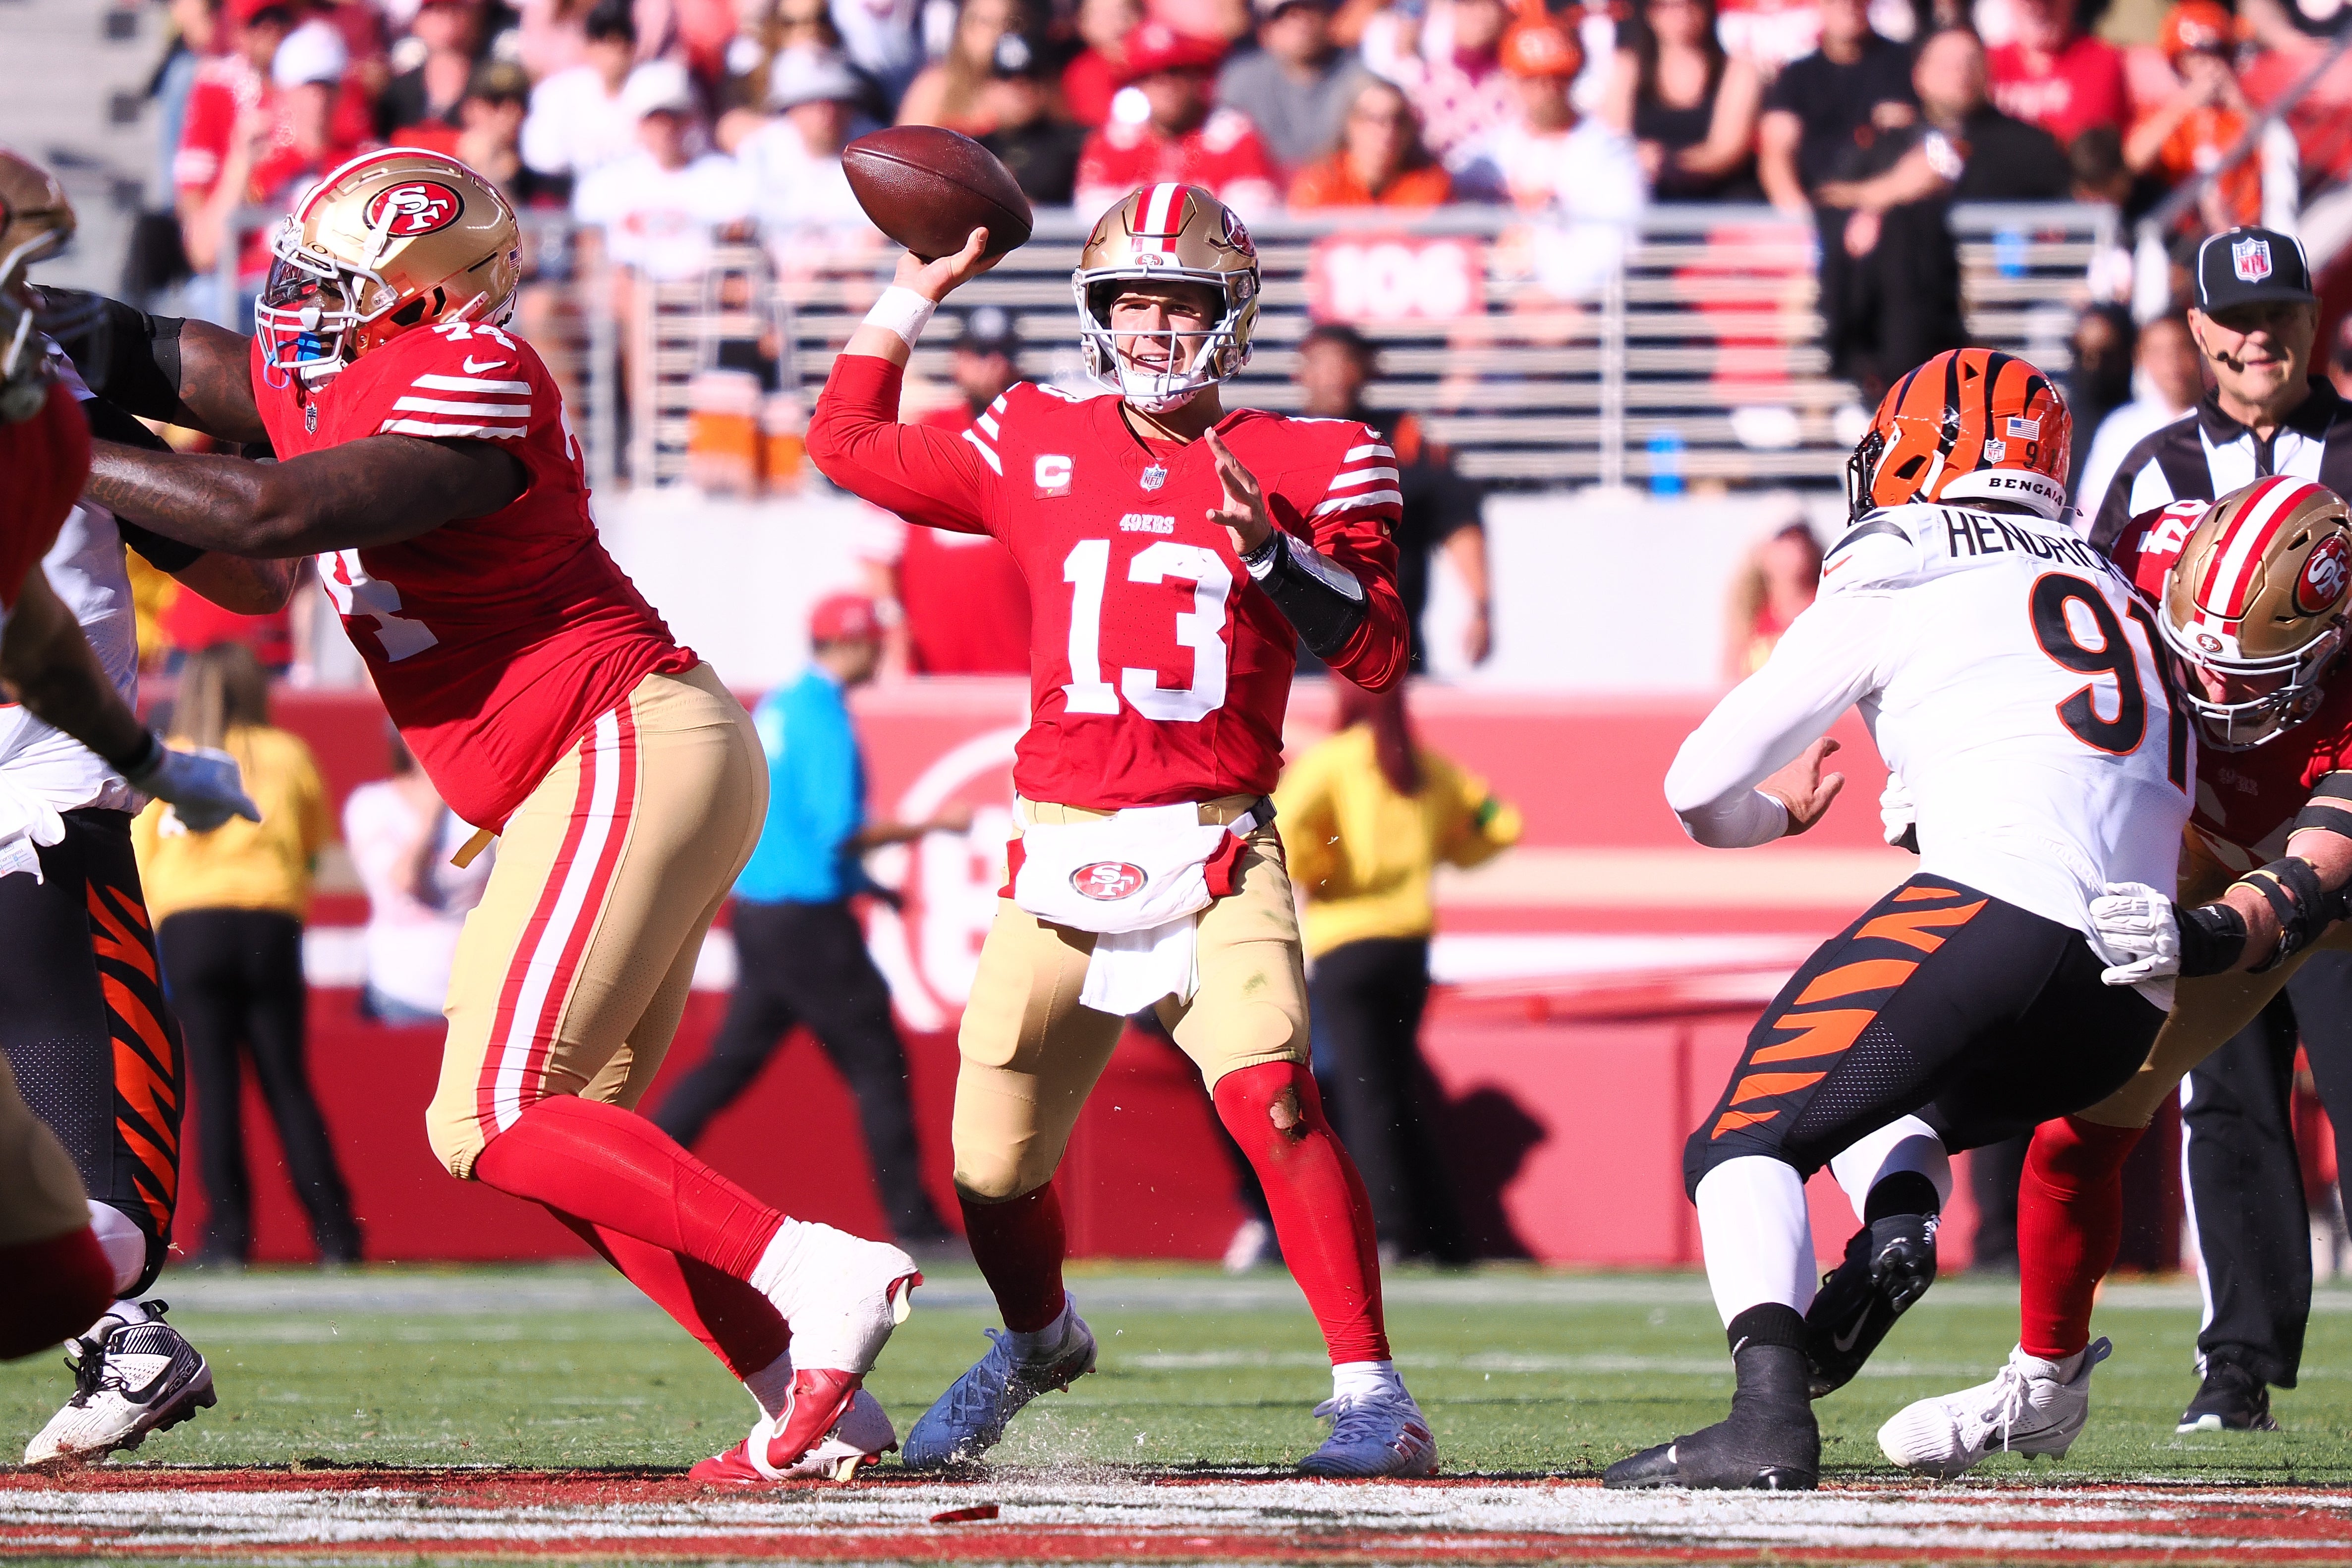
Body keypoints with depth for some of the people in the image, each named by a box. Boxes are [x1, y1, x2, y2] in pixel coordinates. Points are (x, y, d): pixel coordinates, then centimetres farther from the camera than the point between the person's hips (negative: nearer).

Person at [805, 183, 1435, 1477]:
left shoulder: (1297, 468, 2)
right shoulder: (1038, 449, 9)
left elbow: (1377, 655, -4)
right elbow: (848, 444, 18)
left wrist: (1270, 547, -18)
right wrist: (917, 290, 16)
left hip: (1215, 857, -3)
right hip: (1063, 853, 3)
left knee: (1269, 1100, -25)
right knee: (994, 1168, 6)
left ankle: (1372, 1397, -22)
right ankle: (1037, 1340, 39)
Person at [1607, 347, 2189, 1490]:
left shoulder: (1895, 581, 11)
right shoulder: (2119, 595, 29)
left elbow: (1699, 790, 14)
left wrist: (1771, 815, 37)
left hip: (1998, 905, -7)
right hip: (2134, 1001, 7)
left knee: (1744, 1145, -2)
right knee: (1884, 1099, 30)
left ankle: (1771, 1415, -26)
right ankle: (1900, 1224, -4)